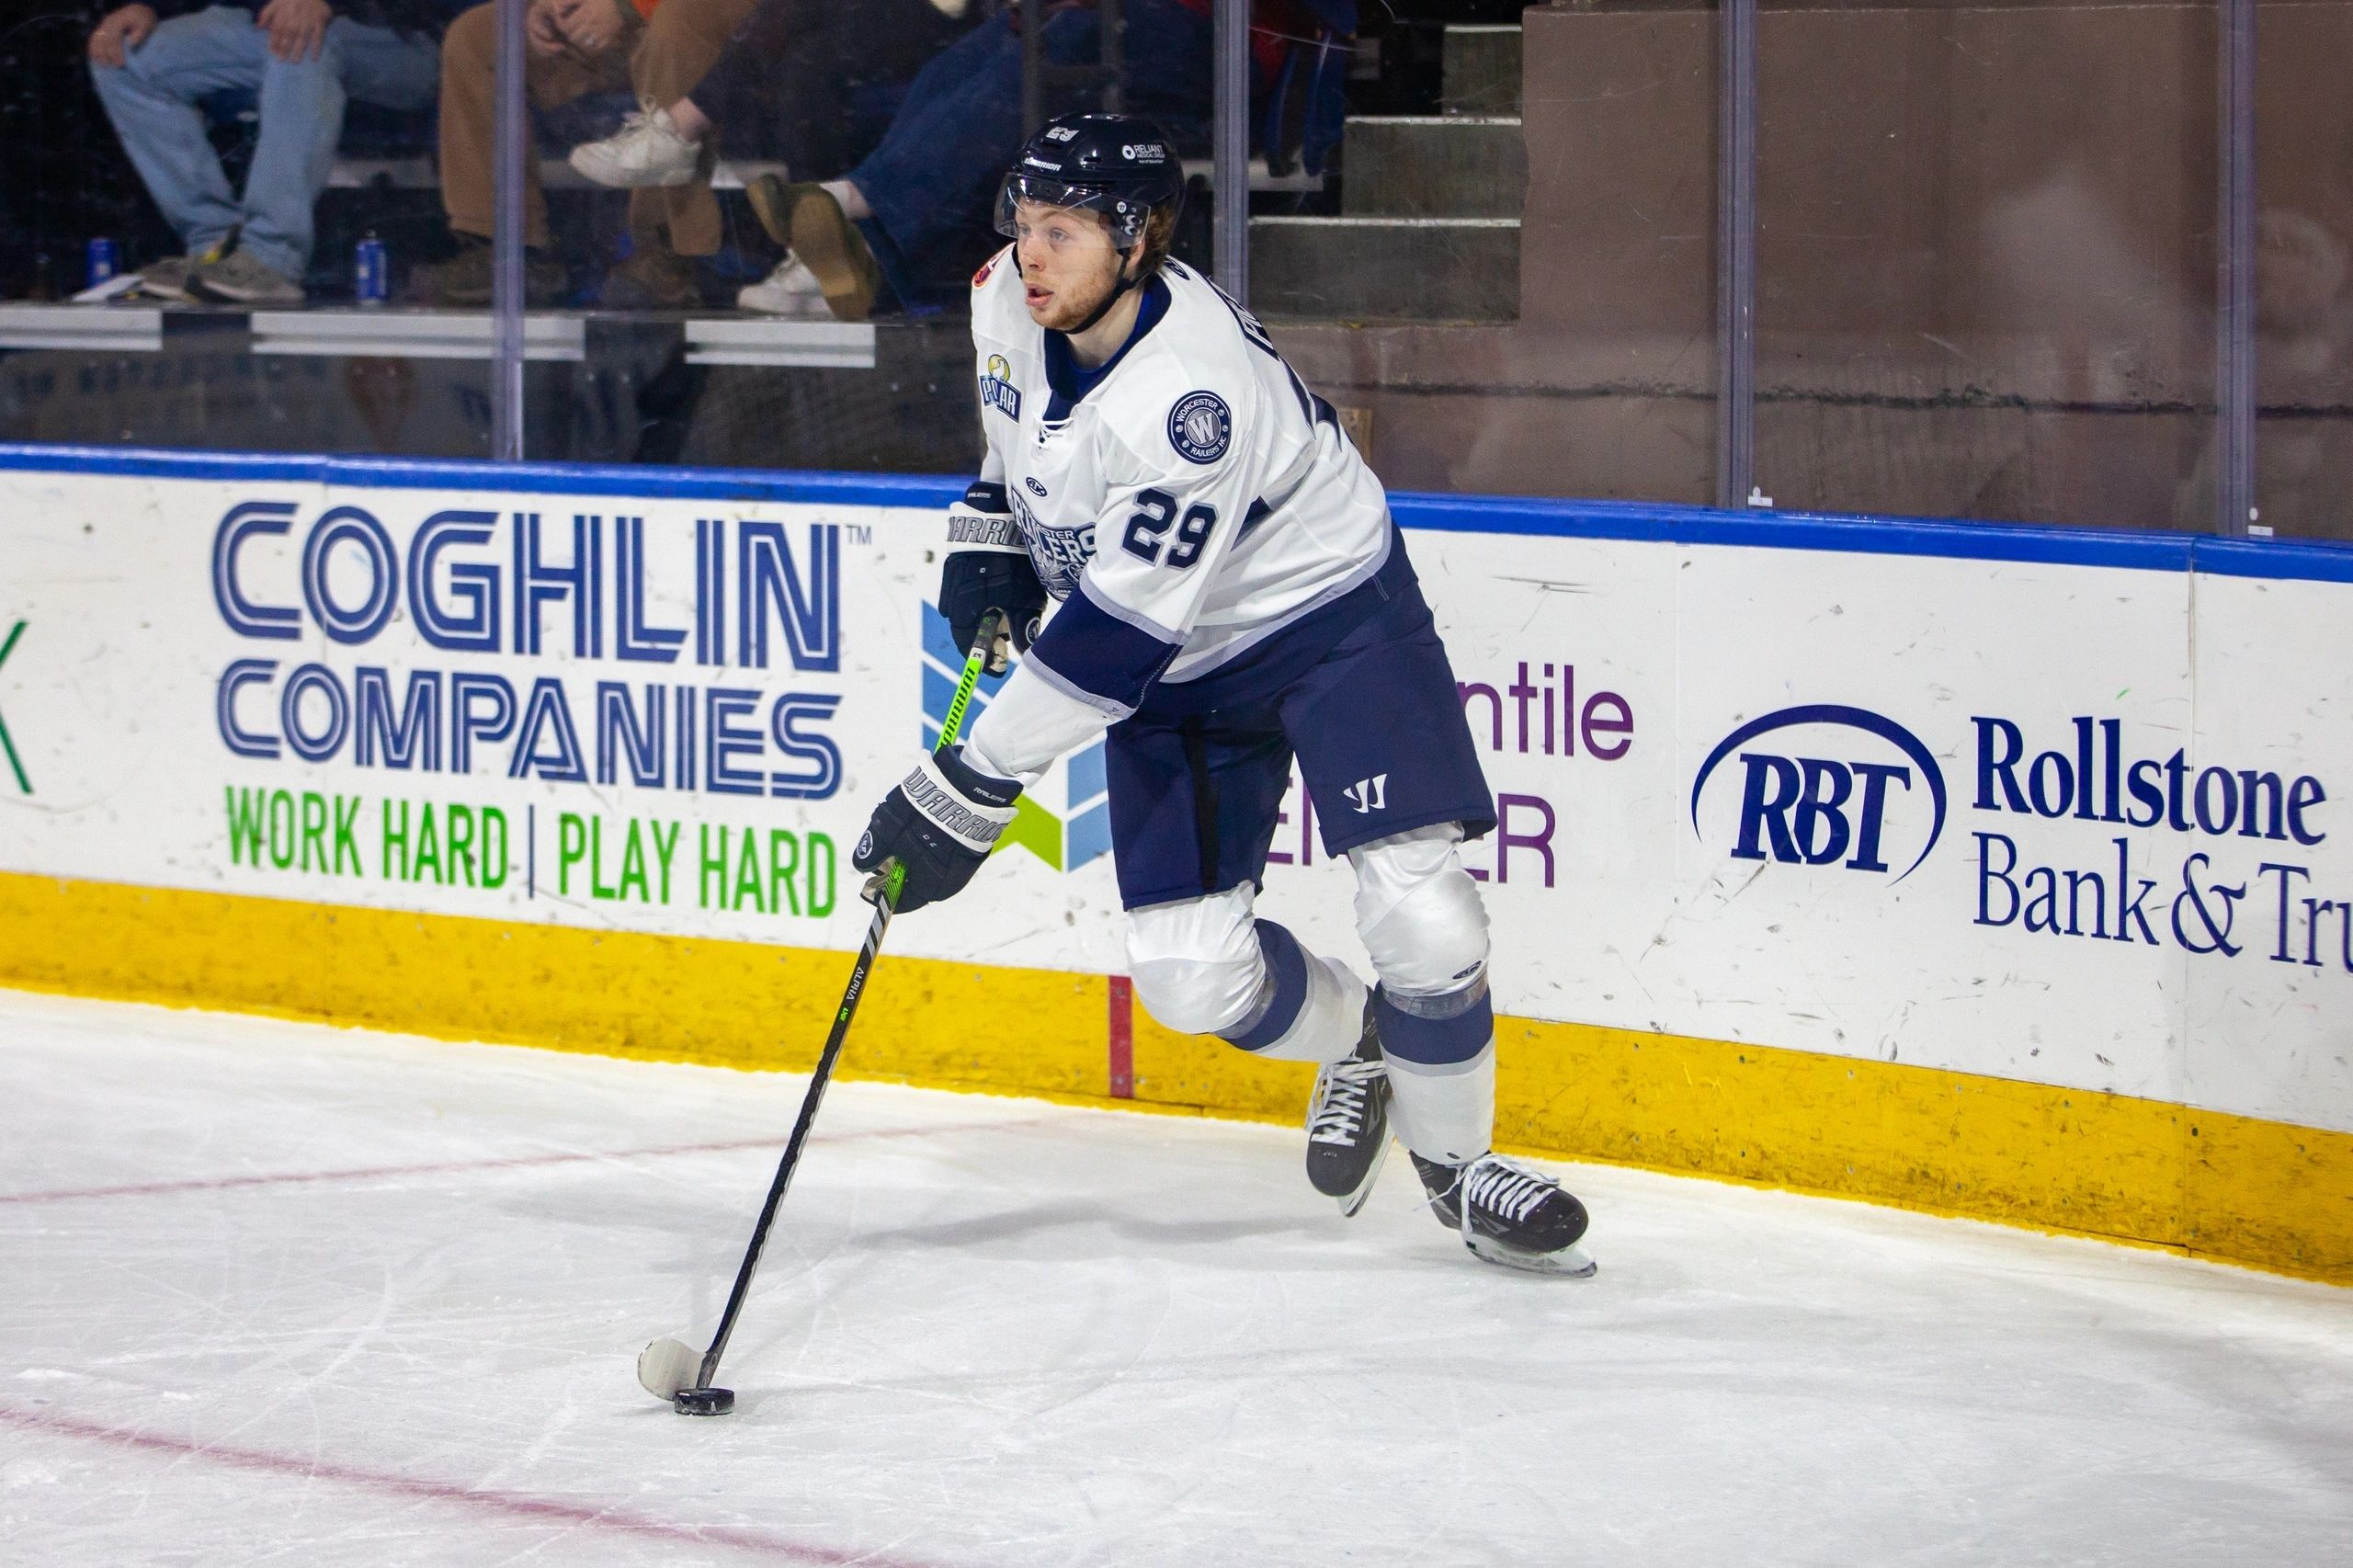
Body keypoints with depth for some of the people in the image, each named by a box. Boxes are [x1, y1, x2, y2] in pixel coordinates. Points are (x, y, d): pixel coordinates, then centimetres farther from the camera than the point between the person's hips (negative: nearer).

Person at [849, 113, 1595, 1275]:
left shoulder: (1195, 390, -35)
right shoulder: (1011, 305, -11)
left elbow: (1119, 635, -35)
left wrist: (970, 791, -33)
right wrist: (988, 539, 5)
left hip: (1333, 615, -6)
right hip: (1177, 657, 7)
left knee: (1417, 909, -19)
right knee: (1189, 975, -4)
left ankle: (1454, 1157, 7)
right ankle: (1352, 1046, 28)